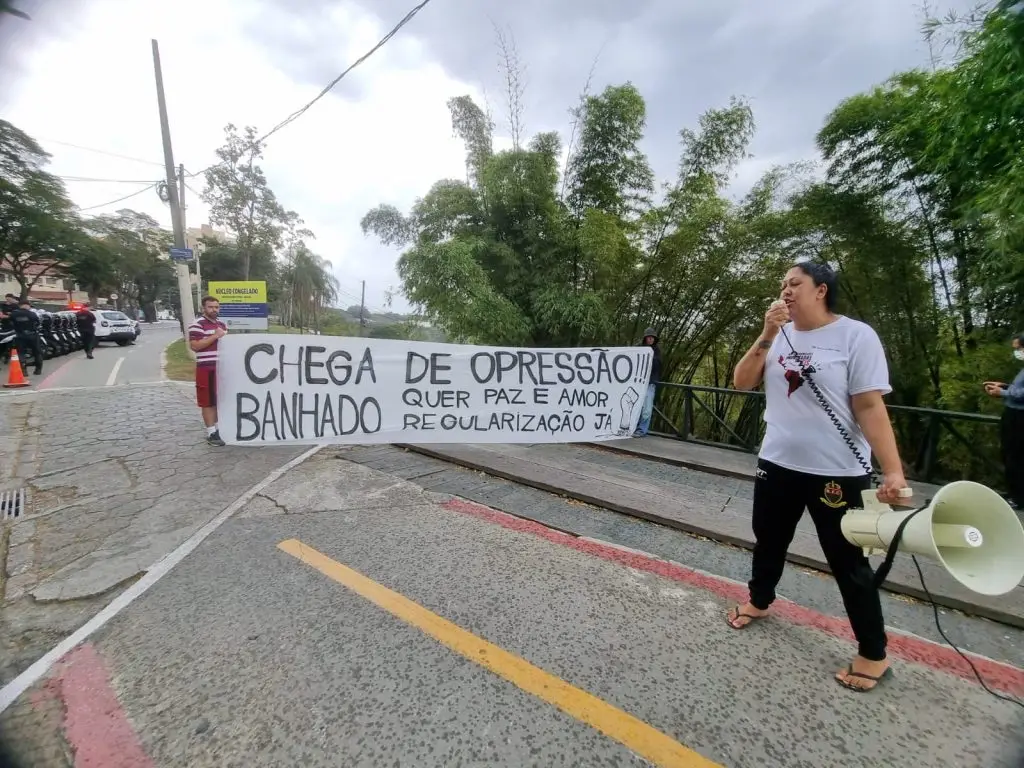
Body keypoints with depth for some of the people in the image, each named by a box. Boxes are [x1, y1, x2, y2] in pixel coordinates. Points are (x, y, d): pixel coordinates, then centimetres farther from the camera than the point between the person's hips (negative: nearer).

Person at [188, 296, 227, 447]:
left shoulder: (222, 324, 16)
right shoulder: (197, 324, -9)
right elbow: (194, 346, -18)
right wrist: (215, 336, -20)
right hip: (206, 368, -8)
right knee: (208, 401, -2)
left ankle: (219, 428, 25)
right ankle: (211, 433, 3)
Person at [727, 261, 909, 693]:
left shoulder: (855, 335, -10)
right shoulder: (778, 335, 4)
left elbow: (870, 407, -14)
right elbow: (741, 383, -5)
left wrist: (893, 470, -20)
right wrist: (767, 335, -14)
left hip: (836, 471, -5)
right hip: (777, 463, 5)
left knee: (848, 562, 9)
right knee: (768, 541, 21)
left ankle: (873, 654, 30)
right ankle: (759, 602, 46)